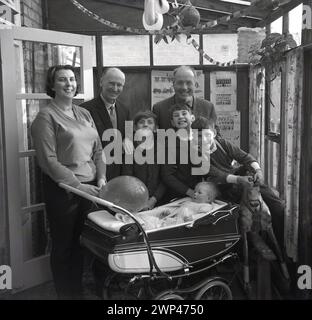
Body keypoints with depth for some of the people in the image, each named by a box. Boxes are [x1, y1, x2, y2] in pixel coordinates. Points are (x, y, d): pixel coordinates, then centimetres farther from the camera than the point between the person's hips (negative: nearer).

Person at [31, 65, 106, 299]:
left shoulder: (84, 114, 12)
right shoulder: (46, 116, -7)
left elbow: (98, 150, 12)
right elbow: (48, 160, -14)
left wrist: (101, 178, -1)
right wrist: (77, 185, -17)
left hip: (90, 187, 6)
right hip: (63, 189, -6)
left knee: (82, 242, 17)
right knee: (63, 244, 9)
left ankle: (78, 290, 35)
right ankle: (65, 293, 28)